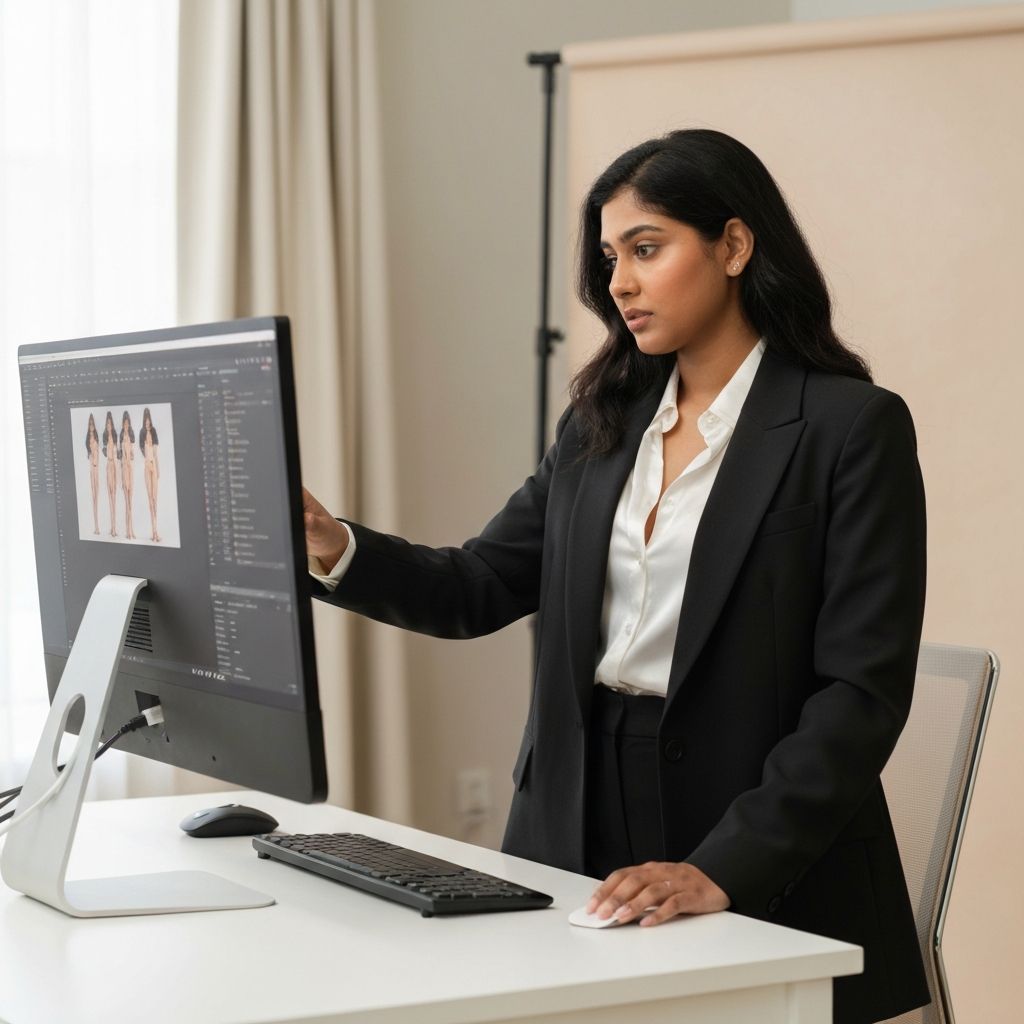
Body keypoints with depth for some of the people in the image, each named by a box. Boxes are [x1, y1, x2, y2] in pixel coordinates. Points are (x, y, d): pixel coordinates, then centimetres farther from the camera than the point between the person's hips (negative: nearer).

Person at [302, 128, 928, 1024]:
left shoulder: (853, 427, -6)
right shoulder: (602, 422, 12)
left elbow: (863, 692, -12)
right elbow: (479, 589, 9)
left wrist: (723, 871, -20)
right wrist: (336, 550, -9)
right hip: (580, 831, 4)